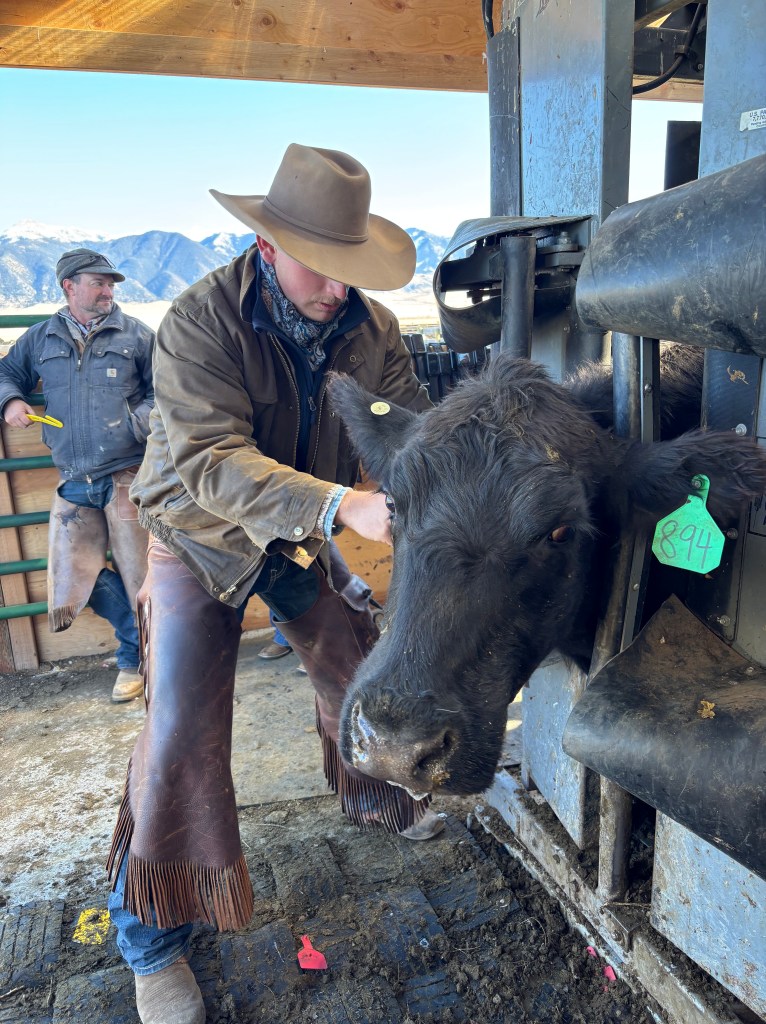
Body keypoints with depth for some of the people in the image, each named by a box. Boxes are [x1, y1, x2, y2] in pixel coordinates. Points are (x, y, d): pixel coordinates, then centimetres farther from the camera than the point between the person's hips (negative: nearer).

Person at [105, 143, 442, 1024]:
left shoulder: (370, 327, -11)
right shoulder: (202, 319, -26)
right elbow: (210, 461, -36)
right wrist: (343, 505, -50)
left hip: (302, 535, 5)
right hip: (200, 538, -4)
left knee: (358, 671, 13)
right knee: (182, 734, -6)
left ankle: (371, 799, 46)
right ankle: (152, 940, 16)